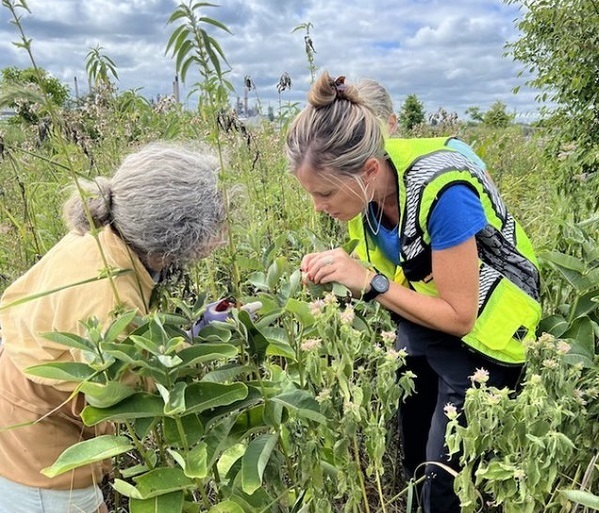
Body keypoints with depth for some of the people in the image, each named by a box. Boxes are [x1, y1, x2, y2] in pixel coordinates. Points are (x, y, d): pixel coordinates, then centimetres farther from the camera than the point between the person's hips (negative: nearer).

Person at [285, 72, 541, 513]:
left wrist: (370, 283, -32)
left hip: (478, 339, -6)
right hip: (417, 324, 6)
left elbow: (459, 317, -26)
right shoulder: (363, 180, -15)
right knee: (411, 454, 19)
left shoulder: (441, 192, -35)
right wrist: (337, 268, -18)